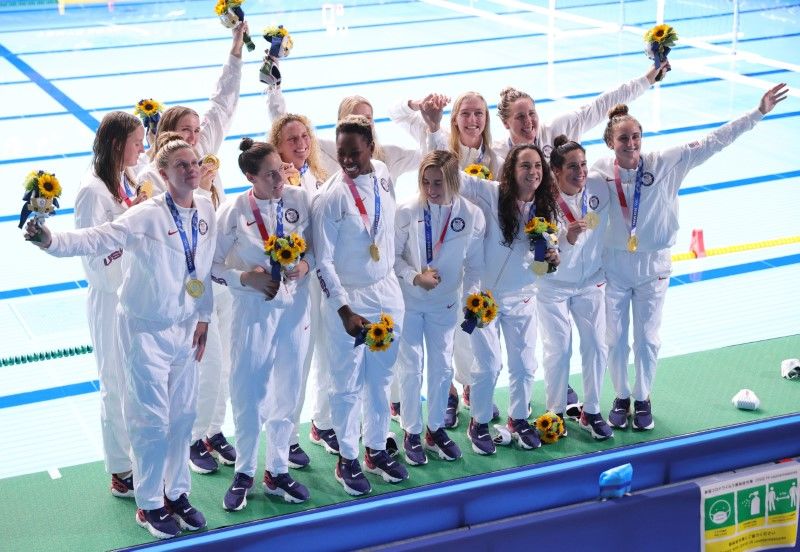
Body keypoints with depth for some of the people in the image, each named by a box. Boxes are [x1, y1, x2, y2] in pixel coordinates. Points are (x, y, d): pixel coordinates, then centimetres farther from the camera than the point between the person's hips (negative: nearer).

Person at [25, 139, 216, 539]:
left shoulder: (206, 212, -1)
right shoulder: (146, 216, -19)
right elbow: (95, 239, -26)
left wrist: (203, 318, 11)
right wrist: (52, 241, -43)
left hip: (185, 327, 5)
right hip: (146, 328, -5)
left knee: (182, 415, 14)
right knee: (151, 420, 1)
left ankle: (177, 493, 31)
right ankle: (150, 505, 17)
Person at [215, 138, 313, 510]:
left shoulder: (299, 199, -5)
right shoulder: (233, 213, -12)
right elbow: (213, 266, -5)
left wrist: (306, 264, -12)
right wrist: (246, 278, -19)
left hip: (294, 307, 3)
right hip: (253, 309, -3)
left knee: (287, 392, 12)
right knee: (248, 393, 5)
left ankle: (277, 471, 27)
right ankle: (243, 473, 24)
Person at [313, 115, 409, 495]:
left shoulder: (383, 174, -4)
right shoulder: (332, 196, -17)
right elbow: (323, 261, -15)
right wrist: (344, 311, -17)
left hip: (387, 292, 5)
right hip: (349, 299, -5)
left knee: (381, 378, 15)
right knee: (348, 383, 6)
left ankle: (376, 449, 30)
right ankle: (347, 459, 19)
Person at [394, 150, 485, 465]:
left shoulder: (471, 215, -12)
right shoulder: (408, 212, -18)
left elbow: (474, 263, -2)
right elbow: (393, 256, -10)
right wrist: (415, 277, -24)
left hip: (446, 303, 2)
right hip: (408, 300, -2)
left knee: (442, 367, 12)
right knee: (411, 367, 3)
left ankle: (436, 429, 29)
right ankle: (412, 433, 19)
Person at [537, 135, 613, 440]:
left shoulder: (600, 190, -10)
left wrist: (601, 271, 12)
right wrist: (568, 238, -37)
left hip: (591, 282, 4)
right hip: (553, 286, -4)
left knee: (596, 346, 4)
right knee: (558, 350, 2)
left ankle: (591, 412, 19)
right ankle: (556, 413, 20)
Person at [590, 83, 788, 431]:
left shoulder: (664, 164, -12)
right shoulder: (600, 172, -11)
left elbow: (711, 143, -13)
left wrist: (758, 113, -16)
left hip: (653, 265, 0)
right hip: (614, 265, 0)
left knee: (647, 338, 10)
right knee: (615, 339, 10)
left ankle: (643, 398, 31)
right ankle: (621, 398, 32)